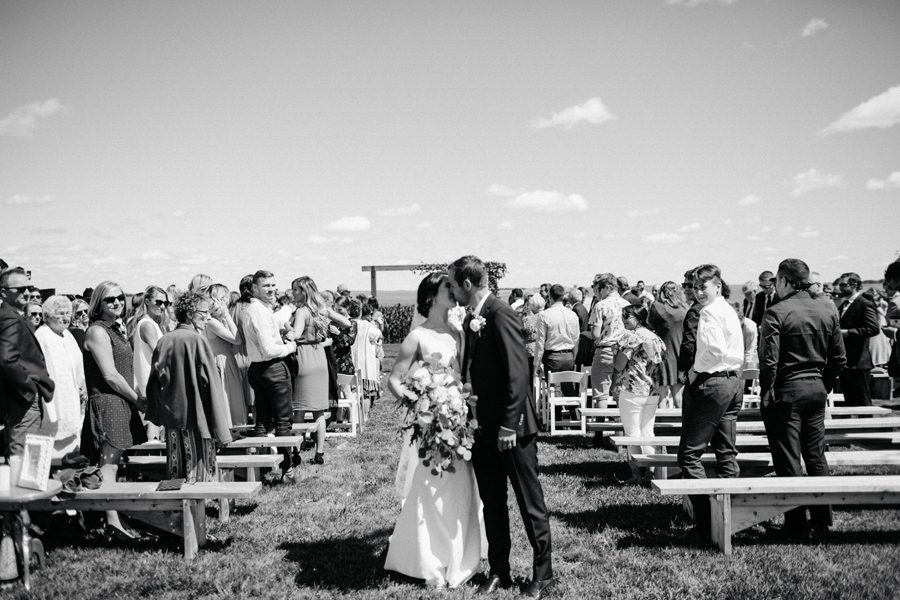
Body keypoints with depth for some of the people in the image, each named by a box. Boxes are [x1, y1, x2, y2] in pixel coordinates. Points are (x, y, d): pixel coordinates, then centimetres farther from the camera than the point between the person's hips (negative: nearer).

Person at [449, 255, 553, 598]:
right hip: (483, 427, 8)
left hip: (512, 428, -8)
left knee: (530, 504, 4)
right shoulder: (472, 320, 11)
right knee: (492, 504, 13)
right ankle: (498, 572, 24)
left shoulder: (501, 315, -16)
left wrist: (509, 424, -21)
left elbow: (518, 373, -20)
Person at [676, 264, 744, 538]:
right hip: (733, 381, 10)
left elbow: (715, 349, -24)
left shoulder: (709, 311, -13)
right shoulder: (729, 310, 16)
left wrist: (696, 370, -9)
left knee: (689, 453, -5)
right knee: (726, 452, 14)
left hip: (711, 383, -10)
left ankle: (707, 520, -7)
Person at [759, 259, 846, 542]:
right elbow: (839, 358, 9)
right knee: (816, 456, 14)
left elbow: (769, 359, -16)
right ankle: (822, 521, 19)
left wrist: (766, 394, -7)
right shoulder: (827, 312, 5)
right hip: (817, 390, 6)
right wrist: (825, 386, 18)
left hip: (786, 391, -6)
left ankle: (797, 523, 6)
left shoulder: (777, 313, -13)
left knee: (788, 460, 2)